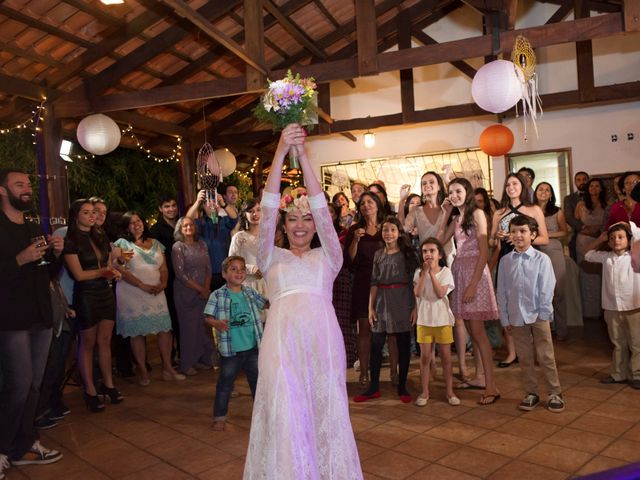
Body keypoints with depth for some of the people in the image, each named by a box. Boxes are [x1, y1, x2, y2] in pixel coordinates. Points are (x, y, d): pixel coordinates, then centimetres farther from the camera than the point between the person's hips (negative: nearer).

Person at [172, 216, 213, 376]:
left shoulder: (201, 244, 10)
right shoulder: (178, 247, -4)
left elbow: (208, 268, 9)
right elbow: (180, 273, -10)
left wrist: (207, 288, -4)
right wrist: (199, 289, -12)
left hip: (204, 292, 4)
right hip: (186, 292, -4)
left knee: (204, 325, 4)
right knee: (189, 327, -1)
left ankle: (203, 359, 19)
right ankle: (186, 364, 12)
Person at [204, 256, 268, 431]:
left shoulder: (250, 292, 3)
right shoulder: (217, 295, -9)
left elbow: (266, 304, 15)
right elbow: (207, 317, -12)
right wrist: (217, 323, -32)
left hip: (252, 347, 4)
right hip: (230, 349, -3)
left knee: (257, 380, 16)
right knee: (225, 383, 10)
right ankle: (219, 417, 25)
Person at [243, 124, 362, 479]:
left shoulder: (327, 257, 17)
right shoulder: (272, 257, 17)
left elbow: (321, 207, 7)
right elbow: (268, 208, 6)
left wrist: (302, 153, 1)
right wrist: (281, 152, -2)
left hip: (323, 337, 1)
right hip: (282, 339, 0)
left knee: (325, 412, 5)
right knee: (286, 415, -1)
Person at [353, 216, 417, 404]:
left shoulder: (407, 254, 1)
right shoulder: (378, 255, 10)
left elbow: (413, 282, -2)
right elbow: (374, 283, 9)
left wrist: (414, 307, -8)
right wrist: (371, 307, 3)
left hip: (402, 302, -3)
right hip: (382, 302, 3)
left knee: (403, 345, 4)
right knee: (376, 345, 3)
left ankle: (402, 387, 16)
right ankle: (373, 388, 14)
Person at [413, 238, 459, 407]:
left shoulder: (445, 272, -4)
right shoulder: (419, 272, 1)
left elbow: (441, 293, -17)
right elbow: (417, 293, -14)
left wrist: (432, 272, -18)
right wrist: (425, 271, -16)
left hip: (442, 319, -1)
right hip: (424, 319, 1)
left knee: (446, 356, 7)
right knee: (425, 356, 5)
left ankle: (450, 391, 19)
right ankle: (425, 392, 16)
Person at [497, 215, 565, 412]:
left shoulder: (541, 259, -7)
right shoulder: (505, 261, 0)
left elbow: (547, 289, -5)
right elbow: (502, 291, 3)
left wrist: (544, 313, -7)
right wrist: (505, 318, 3)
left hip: (538, 316, -2)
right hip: (516, 317, 3)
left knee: (546, 356, 7)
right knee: (525, 358, 12)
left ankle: (555, 393, 22)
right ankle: (531, 393, 26)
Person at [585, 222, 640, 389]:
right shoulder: (606, 257, 7)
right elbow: (588, 254, 22)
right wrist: (600, 239, 13)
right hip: (612, 308, 4)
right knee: (618, 344, 15)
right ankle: (618, 374, 25)